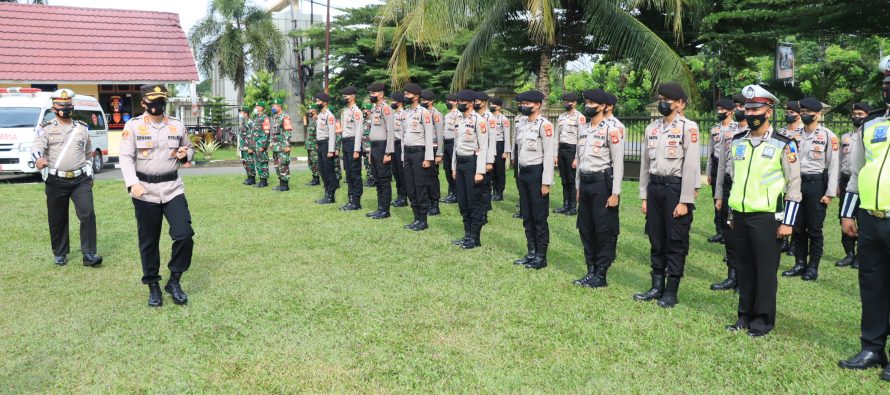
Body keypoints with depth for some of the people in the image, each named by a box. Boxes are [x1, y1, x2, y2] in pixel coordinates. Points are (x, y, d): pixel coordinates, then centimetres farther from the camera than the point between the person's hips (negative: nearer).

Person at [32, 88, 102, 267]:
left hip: (81, 180, 2)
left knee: (88, 214, -12)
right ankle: (60, 253, 24)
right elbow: (36, 147, -14)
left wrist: (89, 175, 17)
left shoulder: (82, 128, 12)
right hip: (56, 181, -1)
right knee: (57, 219, 8)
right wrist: (38, 159, -37)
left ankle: (89, 254, -9)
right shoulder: (45, 128, 2)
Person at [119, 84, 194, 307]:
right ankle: (153, 287, 23)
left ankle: (174, 281, 8)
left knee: (184, 234, -10)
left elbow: (189, 149, 20)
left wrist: (185, 155, -5)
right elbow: (126, 157, -6)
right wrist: (132, 183, -21)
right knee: (148, 242, 7)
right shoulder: (133, 126, -1)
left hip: (173, 188, 2)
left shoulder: (177, 125, 8)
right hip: (145, 192, -2)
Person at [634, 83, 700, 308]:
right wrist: (644, 196, 11)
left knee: (676, 242, 2)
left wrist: (685, 201, -15)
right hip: (654, 187, 6)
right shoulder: (652, 128, 11)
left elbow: (691, 166, -12)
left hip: (675, 187, -6)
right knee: (656, 240, 12)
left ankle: (671, 292, 12)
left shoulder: (688, 128, -8)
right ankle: (657, 287, 23)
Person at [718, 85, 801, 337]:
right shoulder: (737, 142, 9)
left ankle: (763, 320, 13)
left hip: (766, 218, -4)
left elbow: (794, 186, -5)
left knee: (765, 270, 2)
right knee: (744, 268, 11)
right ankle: (745, 315, 22)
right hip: (740, 217, 5)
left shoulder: (783, 145, -5)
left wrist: (787, 222, -9)